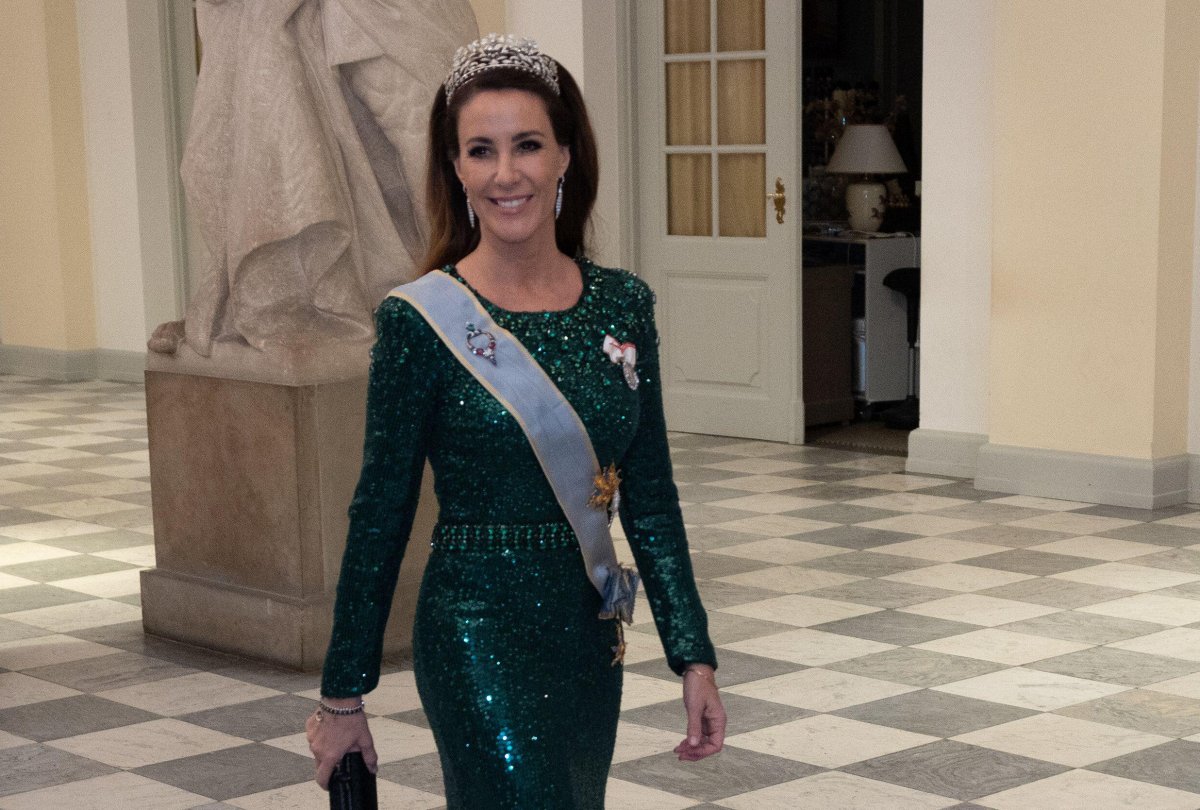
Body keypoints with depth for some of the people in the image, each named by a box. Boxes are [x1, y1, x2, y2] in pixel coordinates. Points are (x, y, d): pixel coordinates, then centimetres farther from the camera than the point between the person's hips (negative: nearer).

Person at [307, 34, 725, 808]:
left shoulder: (624, 305, 3)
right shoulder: (422, 319, -9)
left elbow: (651, 501, 7)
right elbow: (381, 514, -5)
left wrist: (695, 655, 3)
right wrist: (342, 695, -1)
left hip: (590, 635, 5)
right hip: (481, 635, -5)